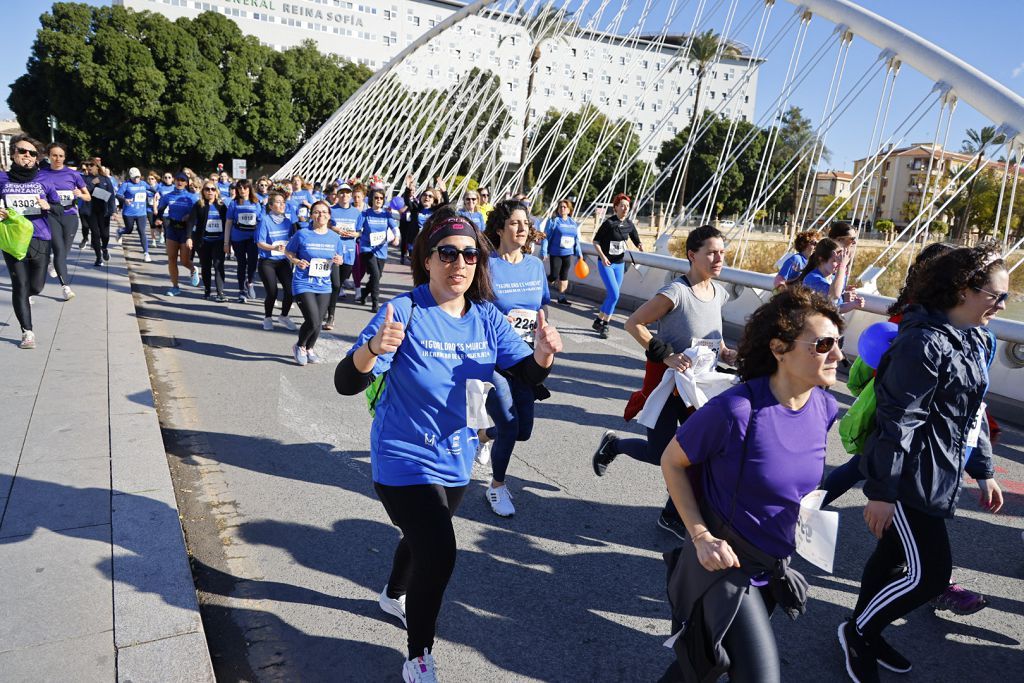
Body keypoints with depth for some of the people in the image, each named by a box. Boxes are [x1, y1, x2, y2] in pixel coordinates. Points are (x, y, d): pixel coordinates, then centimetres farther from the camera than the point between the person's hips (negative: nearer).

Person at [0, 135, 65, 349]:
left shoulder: (44, 181, 3)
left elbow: (60, 210, 6)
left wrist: (48, 207, -15)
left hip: (40, 240, 1)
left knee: (36, 286, 10)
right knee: (20, 286, -3)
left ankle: (23, 298, 48)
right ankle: (27, 332, 5)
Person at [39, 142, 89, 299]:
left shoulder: (73, 174, 2)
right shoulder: (41, 174, 2)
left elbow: (88, 197, 7)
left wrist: (80, 194, -14)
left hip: (70, 216, 1)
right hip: (51, 216, -1)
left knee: (64, 251, 8)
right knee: (59, 249, -15)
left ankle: (55, 266, 44)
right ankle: (66, 286, -14)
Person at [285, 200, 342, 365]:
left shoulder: (335, 237, 3)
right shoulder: (302, 234, -8)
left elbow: (339, 258, 13)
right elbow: (288, 252, 2)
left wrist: (339, 261, -10)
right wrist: (297, 262, -17)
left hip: (324, 286, 4)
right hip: (303, 284, -4)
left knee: (318, 322, 11)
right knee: (313, 321, -13)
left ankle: (310, 348, 39)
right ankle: (299, 347, 17)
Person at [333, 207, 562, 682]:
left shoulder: (485, 317, -6)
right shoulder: (405, 312, -23)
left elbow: (526, 376, -8)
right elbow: (347, 383, -29)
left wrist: (542, 354, -30)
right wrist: (375, 348, -50)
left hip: (455, 459, 6)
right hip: (405, 460, -6)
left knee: (425, 537, 27)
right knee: (438, 554, -14)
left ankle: (395, 596, 61)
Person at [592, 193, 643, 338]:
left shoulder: (629, 224, 2)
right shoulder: (609, 222, -14)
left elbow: (636, 240, 10)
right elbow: (596, 241, -9)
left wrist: (640, 246, -14)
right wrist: (602, 257, -20)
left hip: (619, 264, 6)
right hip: (605, 263, -6)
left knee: (610, 296, 11)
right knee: (614, 295, -14)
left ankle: (598, 321, 27)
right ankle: (605, 325, 1)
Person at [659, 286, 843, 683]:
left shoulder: (825, 408, -9)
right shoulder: (736, 410, -29)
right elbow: (672, 462, -16)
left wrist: (804, 512, 3)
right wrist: (701, 536, -20)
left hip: (774, 563, 7)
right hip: (726, 561, -6)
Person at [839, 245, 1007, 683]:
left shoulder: (976, 341, 9)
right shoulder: (925, 343, -21)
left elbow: (973, 414, 20)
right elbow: (898, 422, -23)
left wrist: (984, 472, 23)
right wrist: (881, 491, -21)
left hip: (939, 477, 9)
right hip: (909, 481, -9)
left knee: (894, 556, 19)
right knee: (929, 574, -3)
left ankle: (864, 635, 36)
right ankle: (857, 632, 19)